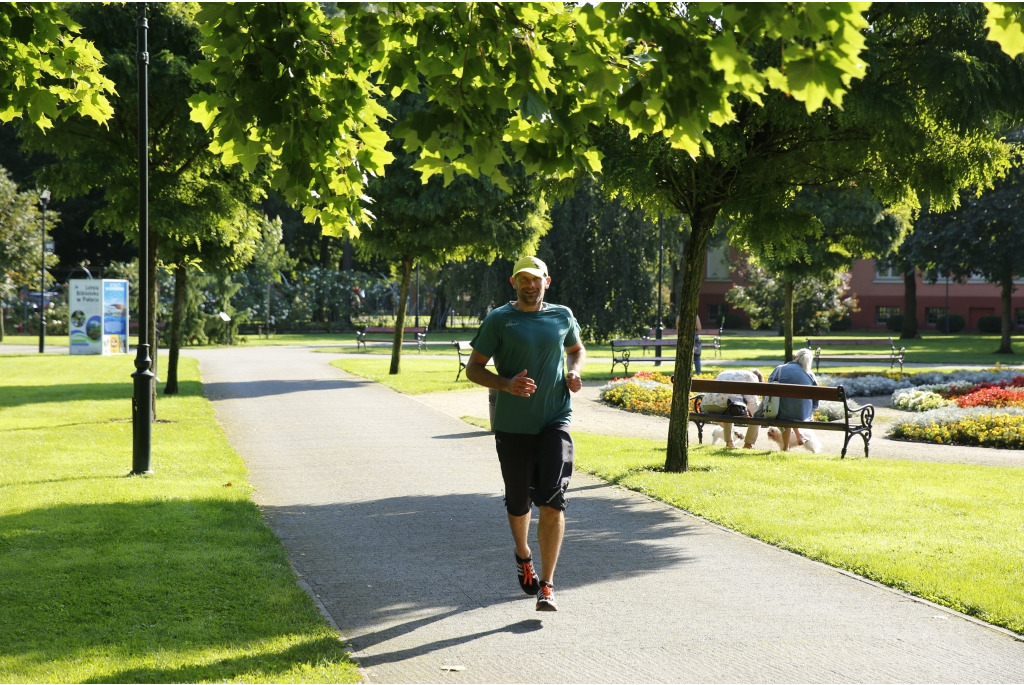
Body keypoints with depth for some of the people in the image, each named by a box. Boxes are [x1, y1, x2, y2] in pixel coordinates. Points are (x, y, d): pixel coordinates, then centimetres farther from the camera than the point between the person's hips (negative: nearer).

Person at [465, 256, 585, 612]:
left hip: (555, 421, 1)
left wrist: (575, 371, 3)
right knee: (518, 503, 12)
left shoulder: (563, 316, 7)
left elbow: (577, 349, 26)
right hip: (512, 425, -1)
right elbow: (473, 368, -2)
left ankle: (546, 585, -8)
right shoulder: (498, 320, -3)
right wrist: (506, 384, -19)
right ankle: (523, 555, 44)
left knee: (552, 500, -13)